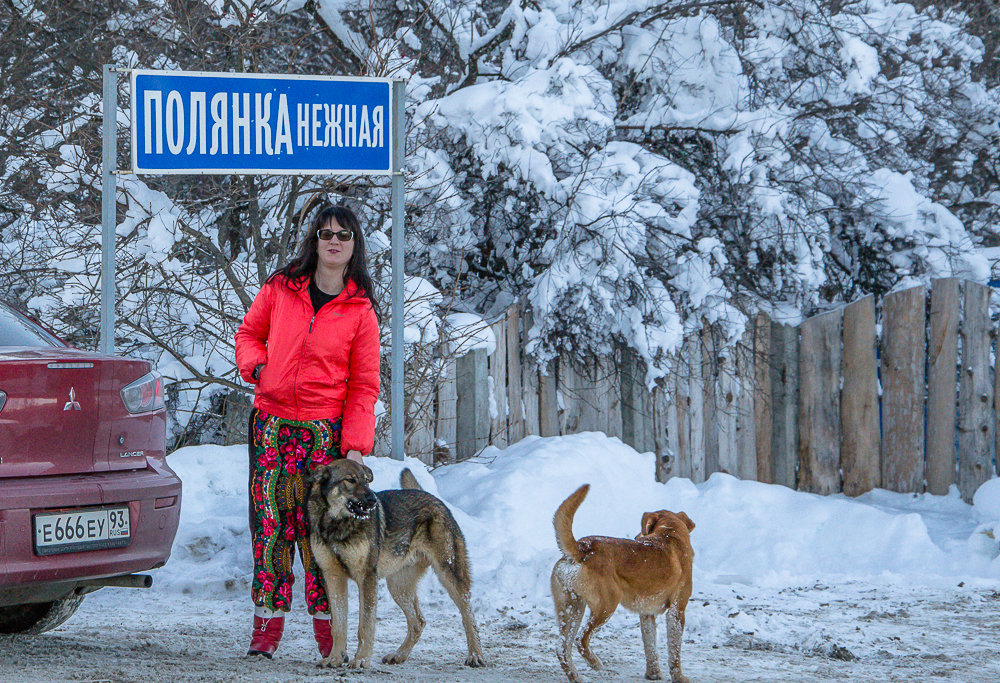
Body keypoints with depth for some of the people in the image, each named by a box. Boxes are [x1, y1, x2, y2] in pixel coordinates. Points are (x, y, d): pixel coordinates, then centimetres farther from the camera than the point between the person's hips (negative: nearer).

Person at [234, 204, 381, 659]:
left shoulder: (360, 311, 3)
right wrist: (256, 365, -2)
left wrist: (356, 445, -7)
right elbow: (248, 332, 20)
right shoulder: (280, 289, 8)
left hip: (324, 430, -1)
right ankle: (268, 621, 1)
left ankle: (326, 623, 2)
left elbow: (364, 385, 2)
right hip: (271, 423, 2)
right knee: (269, 521, -2)